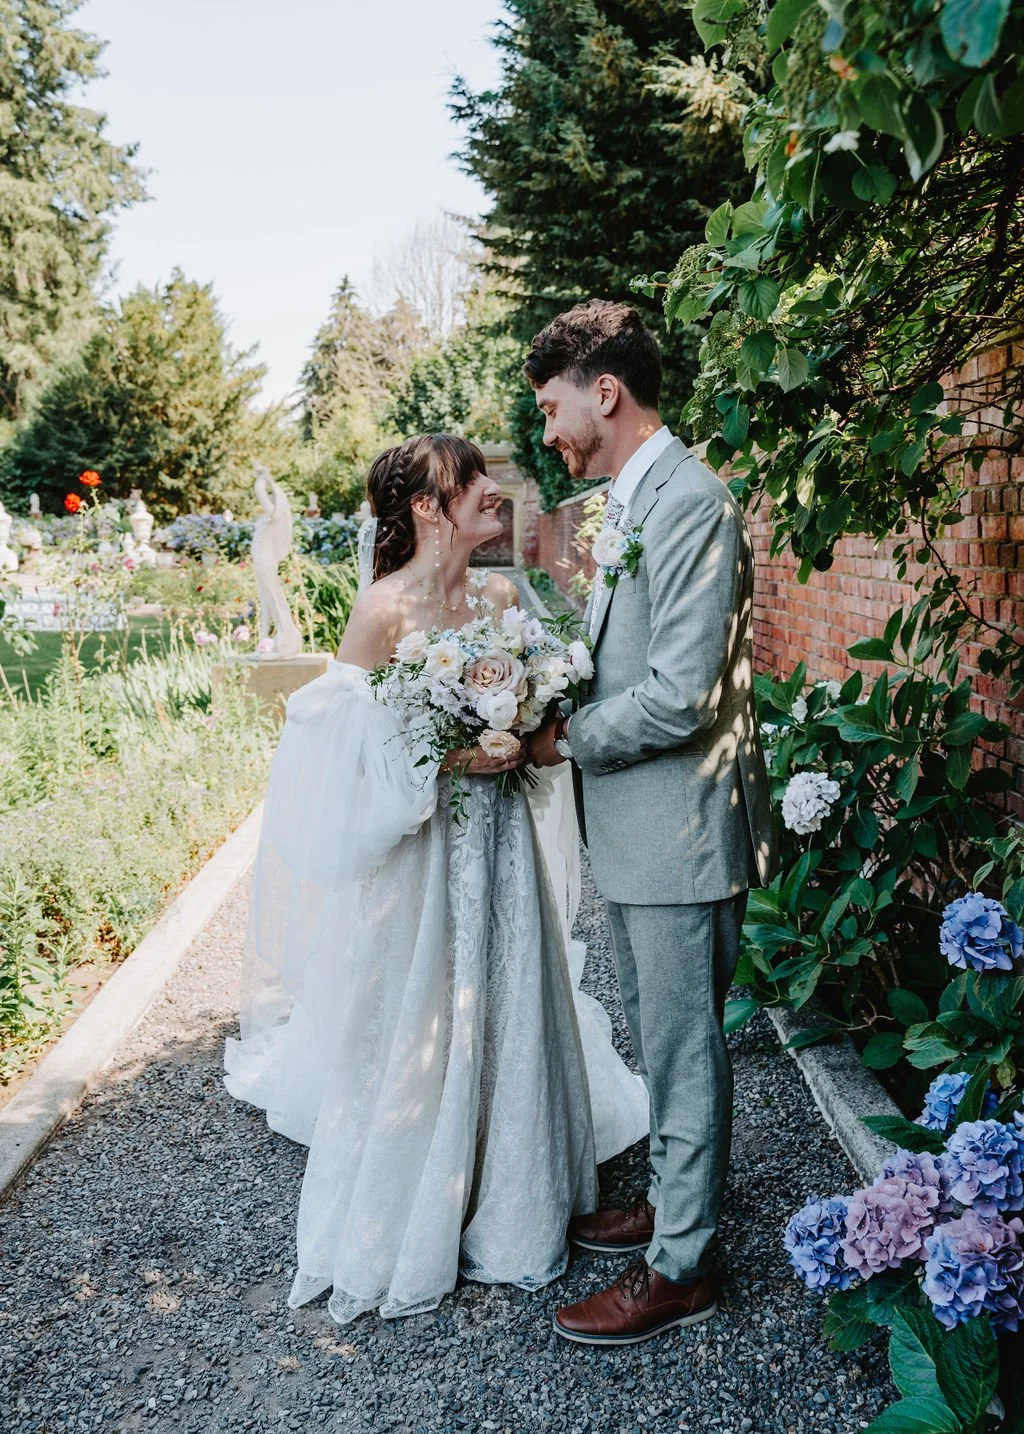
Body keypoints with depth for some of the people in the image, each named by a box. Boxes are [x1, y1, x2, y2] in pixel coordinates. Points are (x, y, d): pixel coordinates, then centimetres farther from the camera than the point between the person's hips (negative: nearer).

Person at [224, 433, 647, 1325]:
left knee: (506, 1018, 14)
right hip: (418, 851, -5)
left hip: (502, 842, 5)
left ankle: (510, 1207, 35)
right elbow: (338, 743, -13)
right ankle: (406, 1234, 29)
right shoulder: (385, 608, -14)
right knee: (416, 1032, 7)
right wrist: (442, 759, -20)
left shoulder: (503, 596, 3)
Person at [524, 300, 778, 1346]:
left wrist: (566, 741, -13)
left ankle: (680, 1268, 22)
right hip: (635, 828, 10)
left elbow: (679, 698, -25)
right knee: (658, 1039, 22)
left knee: (683, 1048, 5)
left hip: (680, 828, -9)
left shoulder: (691, 503, -20)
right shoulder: (630, 503, 11)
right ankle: (671, 1196, 41)